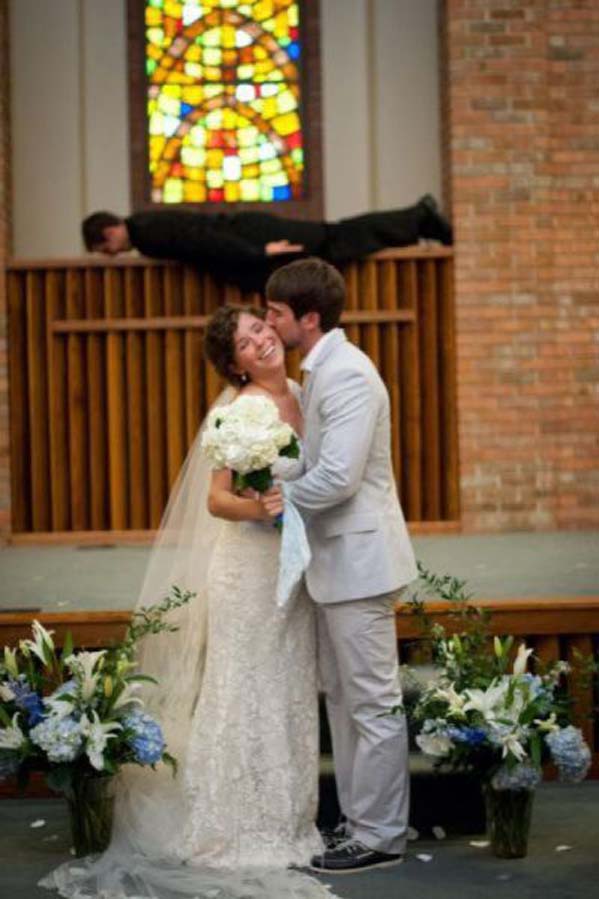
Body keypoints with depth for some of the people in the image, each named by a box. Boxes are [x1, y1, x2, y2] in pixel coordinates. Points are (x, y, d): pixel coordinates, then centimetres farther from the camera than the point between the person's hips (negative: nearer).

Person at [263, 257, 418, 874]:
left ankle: (379, 837, 7)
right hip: (336, 560, 11)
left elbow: (338, 477, -25)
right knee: (342, 697, 16)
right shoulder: (318, 371, 13)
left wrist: (282, 498, -11)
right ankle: (357, 819, 26)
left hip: (358, 557, -11)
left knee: (373, 703, -2)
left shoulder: (348, 376, -19)